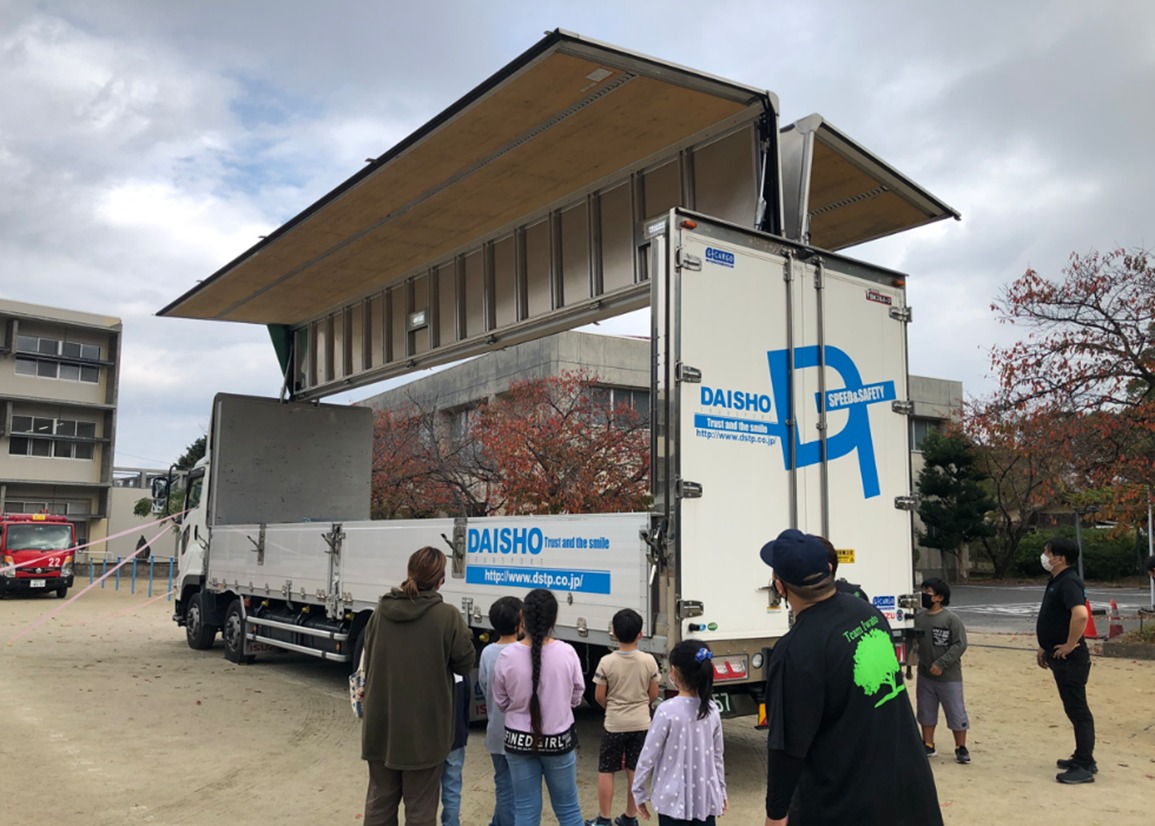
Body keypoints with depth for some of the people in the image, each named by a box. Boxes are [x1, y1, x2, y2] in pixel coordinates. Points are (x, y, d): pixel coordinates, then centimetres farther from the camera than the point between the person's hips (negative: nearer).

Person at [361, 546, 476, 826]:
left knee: (379, 801, 19)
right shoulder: (448, 617, -17)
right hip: (424, 727, -4)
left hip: (381, 722, 4)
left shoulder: (382, 611, -2)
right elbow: (464, 664, -7)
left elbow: (369, 661, 8)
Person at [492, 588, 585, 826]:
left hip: (520, 741, 0)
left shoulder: (508, 656, -16)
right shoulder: (567, 653, -16)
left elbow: (501, 702, -2)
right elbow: (576, 696, -1)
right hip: (558, 739, 0)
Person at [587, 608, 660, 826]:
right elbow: (653, 695, 0)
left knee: (605, 771, 9)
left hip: (614, 724, -2)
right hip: (641, 723, 2)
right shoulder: (649, 661, -8)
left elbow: (599, 696, -8)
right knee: (635, 771, 12)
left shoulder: (607, 662, -14)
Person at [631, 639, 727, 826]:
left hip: (675, 798, -5)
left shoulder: (667, 711, -16)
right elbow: (718, 755, 9)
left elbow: (649, 756, -10)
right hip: (706, 797, 5)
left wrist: (639, 791, 3)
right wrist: (721, 790, 21)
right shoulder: (712, 709, -1)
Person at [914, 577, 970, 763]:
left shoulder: (951, 619, -13)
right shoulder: (918, 618, 0)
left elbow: (960, 644, -15)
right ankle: (928, 746, 28)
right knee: (926, 712, 14)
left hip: (949, 677, -5)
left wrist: (941, 664, -18)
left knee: (956, 712, 4)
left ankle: (961, 748, 20)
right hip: (925, 676, 5)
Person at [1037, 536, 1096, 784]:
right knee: (1074, 709, 17)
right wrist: (1044, 648, 18)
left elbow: (1080, 614, -36)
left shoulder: (1068, 582, -19)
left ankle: (1085, 767, 3)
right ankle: (1083, 758, 27)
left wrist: (1070, 645, -25)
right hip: (1059, 658, 10)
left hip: (1070, 659, -10)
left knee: (1077, 710, -3)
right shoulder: (1056, 581, 13)